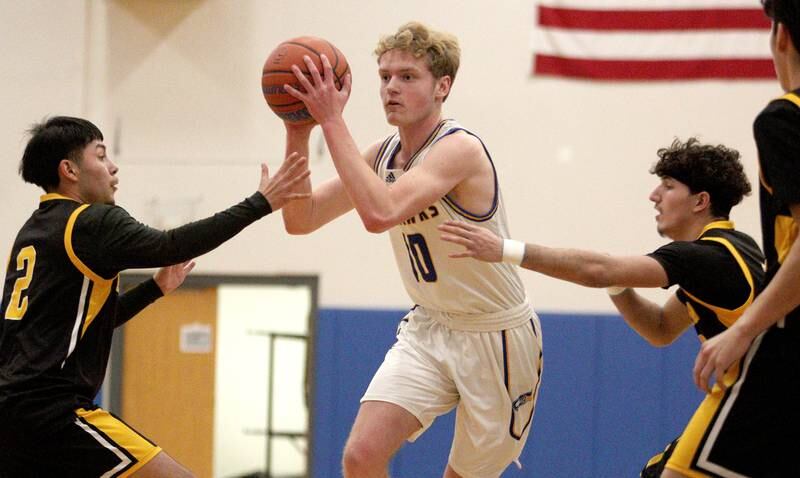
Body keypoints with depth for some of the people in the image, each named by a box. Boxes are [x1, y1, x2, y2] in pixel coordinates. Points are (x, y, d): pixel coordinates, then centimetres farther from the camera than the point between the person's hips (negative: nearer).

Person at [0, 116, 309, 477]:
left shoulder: (34, 231, 21)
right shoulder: (90, 222, -6)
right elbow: (172, 246, -18)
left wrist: (156, 288, 26)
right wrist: (260, 204, -16)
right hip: (53, 409, -10)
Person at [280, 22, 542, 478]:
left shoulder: (460, 149, -23)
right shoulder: (382, 155, 1)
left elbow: (380, 214, -38)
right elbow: (301, 219, -2)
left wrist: (333, 121, -35)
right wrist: (298, 133, -14)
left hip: (497, 337, -6)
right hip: (429, 328, 6)